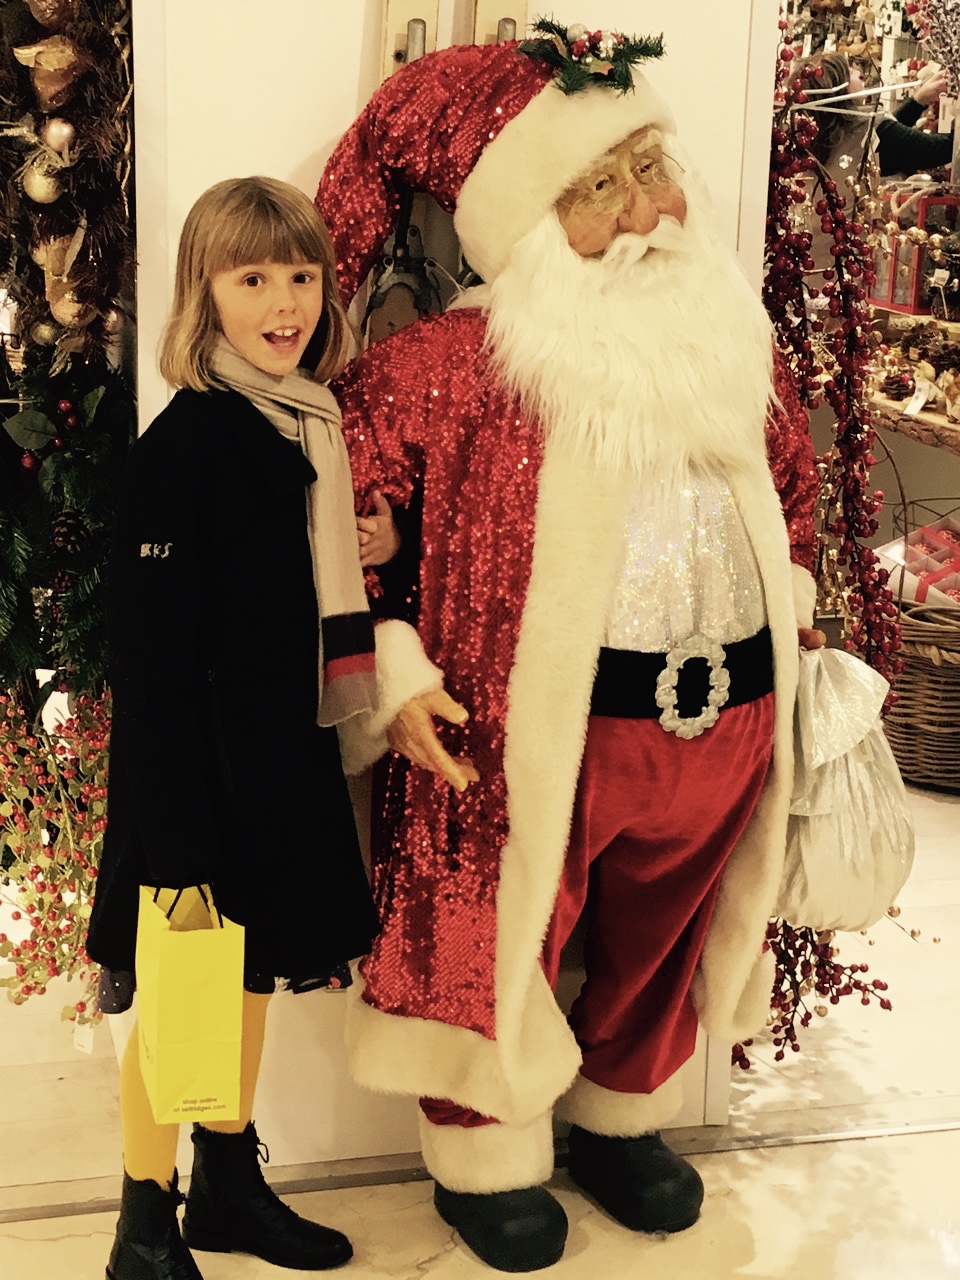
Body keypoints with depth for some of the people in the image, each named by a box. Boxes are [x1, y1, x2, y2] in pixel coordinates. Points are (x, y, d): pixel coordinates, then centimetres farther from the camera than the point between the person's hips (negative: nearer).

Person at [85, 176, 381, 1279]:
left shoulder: (314, 425, 4)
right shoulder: (186, 442, -18)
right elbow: (148, 652, -20)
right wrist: (175, 843, -22)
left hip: (285, 760, 7)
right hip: (199, 768, -7)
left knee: (252, 978, 20)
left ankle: (231, 1186, 39)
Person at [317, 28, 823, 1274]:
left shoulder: (733, 338, 5)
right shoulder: (450, 362, -15)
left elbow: (792, 484, 19)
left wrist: (790, 630, 15)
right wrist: (393, 673, -13)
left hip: (728, 722, 6)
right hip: (534, 724, -5)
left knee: (662, 934, 23)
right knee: (499, 938, 12)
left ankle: (619, 1120, 49)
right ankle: (484, 1158, 38)